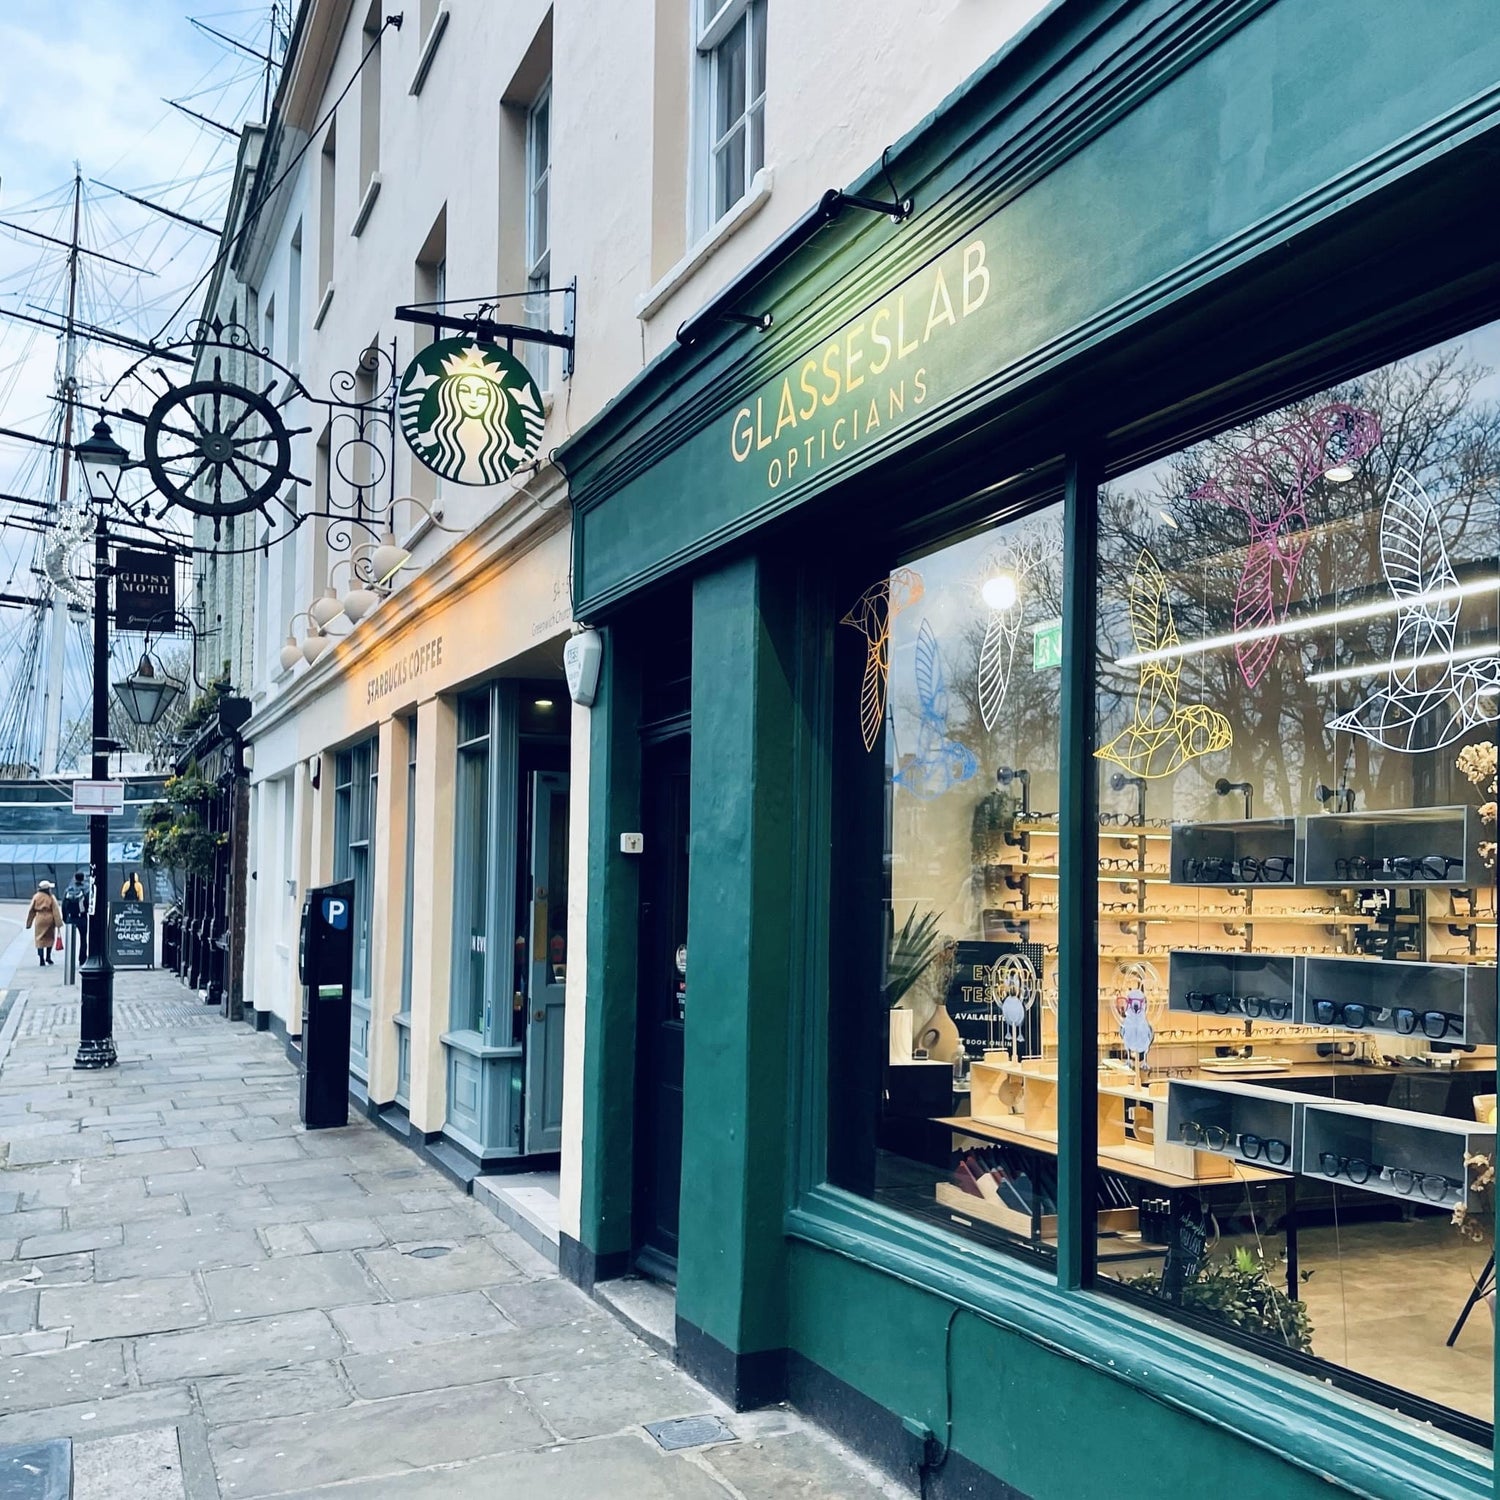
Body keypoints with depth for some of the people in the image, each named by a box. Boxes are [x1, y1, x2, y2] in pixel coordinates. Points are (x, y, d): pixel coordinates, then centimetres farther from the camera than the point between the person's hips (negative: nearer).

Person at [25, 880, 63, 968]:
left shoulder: (36, 897, -1)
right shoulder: (51, 898, -7)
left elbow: (31, 911, 3)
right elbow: (56, 911, -9)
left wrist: (29, 923, 11)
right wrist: (58, 924, -6)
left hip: (39, 920, 1)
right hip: (49, 919, -1)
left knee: (40, 939, 4)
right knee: (50, 938, 17)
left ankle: (41, 960, -4)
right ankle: (48, 957, 20)